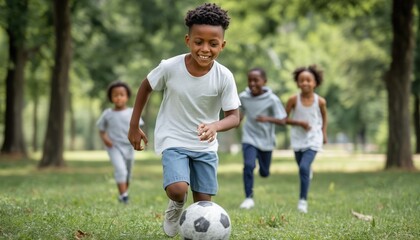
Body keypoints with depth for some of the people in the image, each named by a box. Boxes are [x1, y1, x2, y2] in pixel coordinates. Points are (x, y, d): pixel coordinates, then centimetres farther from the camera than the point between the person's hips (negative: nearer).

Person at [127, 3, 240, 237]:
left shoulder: (224, 77, -17)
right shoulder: (170, 67, -17)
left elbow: (234, 116, -14)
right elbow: (146, 87, 1)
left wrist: (215, 126, -37)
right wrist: (134, 126, 4)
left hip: (205, 145, 2)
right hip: (173, 141, -2)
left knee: (204, 201, 2)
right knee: (177, 189, -22)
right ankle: (176, 208, 13)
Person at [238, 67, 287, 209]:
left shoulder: (272, 99, -15)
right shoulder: (243, 97, -5)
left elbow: (282, 121, -16)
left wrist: (267, 119, -31)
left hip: (266, 140, -1)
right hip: (249, 138, 1)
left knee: (264, 173, 10)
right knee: (248, 165, -21)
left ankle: (264, 169, 49)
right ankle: (249, 198, -10)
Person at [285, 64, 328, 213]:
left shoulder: (320, 101, -10)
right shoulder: (294, 100, -11)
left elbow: (324, 117, 10)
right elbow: (284, 118, -4)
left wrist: (324, 133, 11)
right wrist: (299, 123, -19)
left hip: (313, 140, -2)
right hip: (298, 139, 2)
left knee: (304, 167, -19)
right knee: (303, 167, 17)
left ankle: (303, 200, -11)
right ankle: (309, 170, 56)